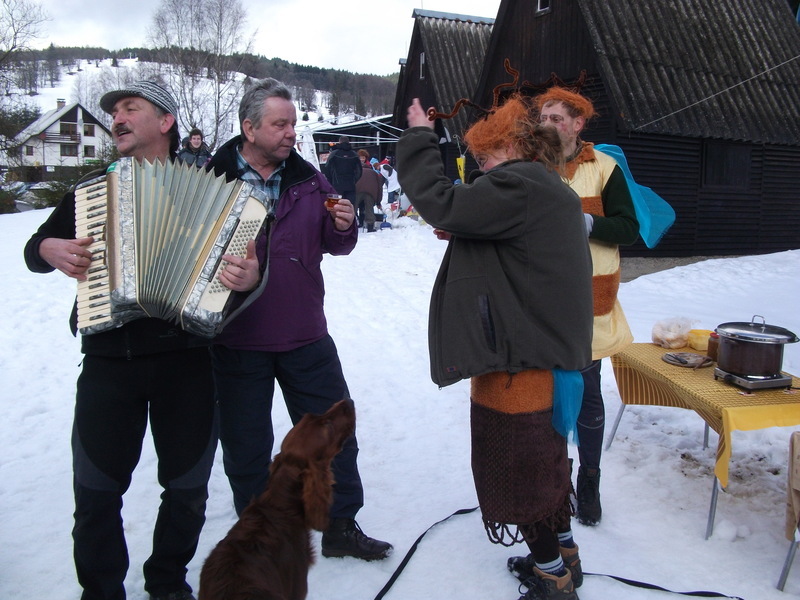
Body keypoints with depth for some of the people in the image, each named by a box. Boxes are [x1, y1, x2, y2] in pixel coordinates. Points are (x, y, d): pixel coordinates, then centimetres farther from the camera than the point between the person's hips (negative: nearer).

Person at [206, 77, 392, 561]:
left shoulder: (308, 179, 4)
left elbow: (334, 245, 9)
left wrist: (343, 228, -12)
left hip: (305, 336, 3)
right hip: (237, 343, -2)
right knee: (246, 448, 12)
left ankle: (342, 526, 29)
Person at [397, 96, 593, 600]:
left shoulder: (519, 185, -18)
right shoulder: (553, 191, 14)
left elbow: (439, 201, -23)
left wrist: (419, 137, -9)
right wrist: (463, 237, 5)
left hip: (519, 361, -10)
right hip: (549, 352, 10)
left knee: (517, 470, 5)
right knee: (544, 463, 23)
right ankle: (564, 556, 39)